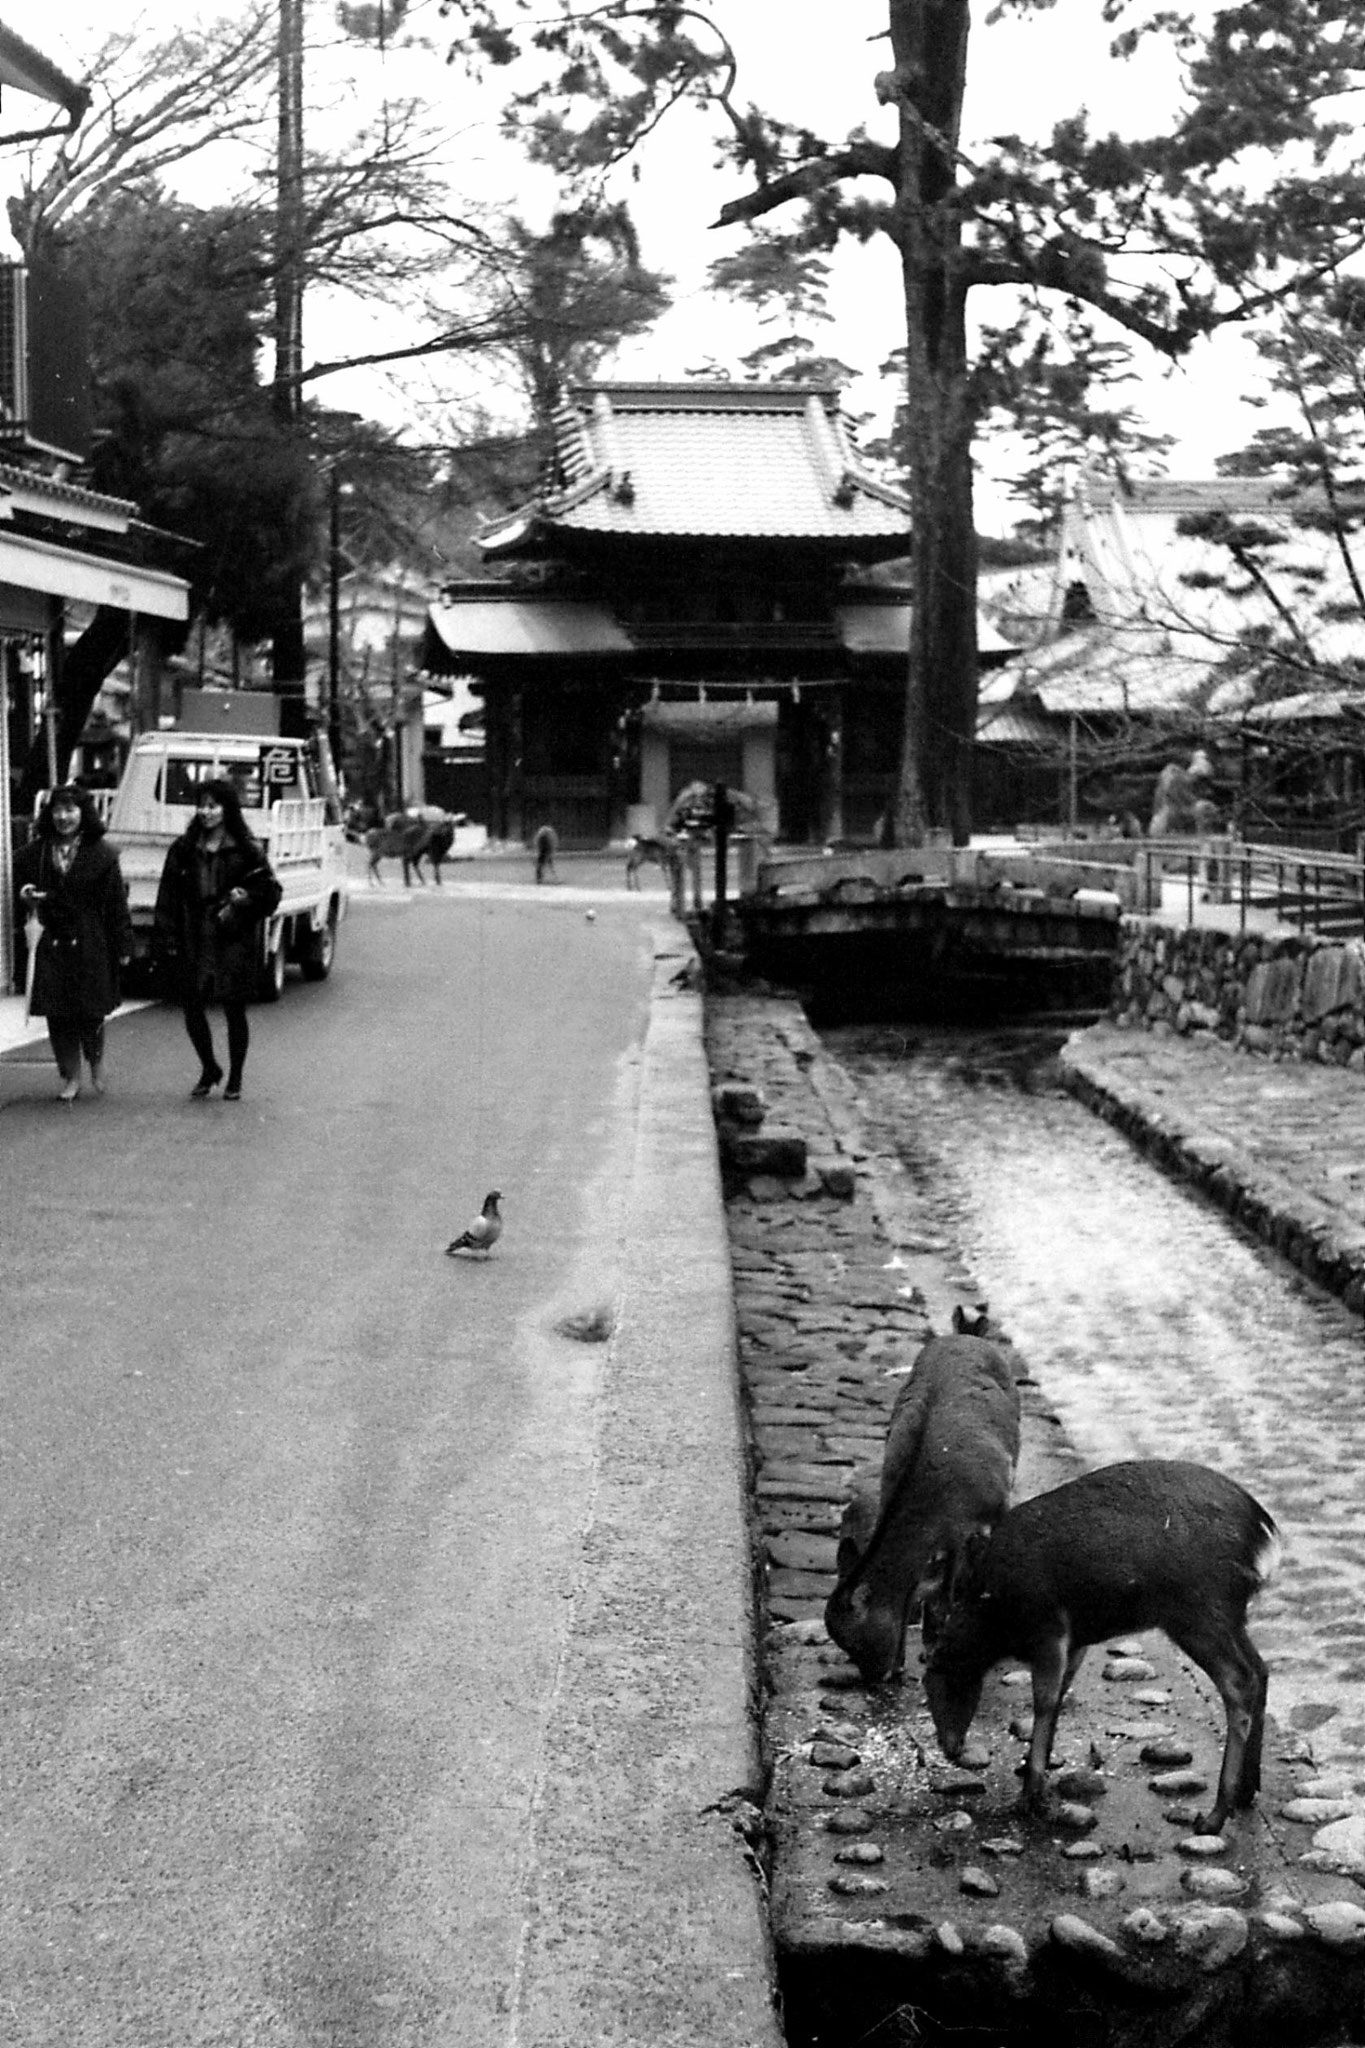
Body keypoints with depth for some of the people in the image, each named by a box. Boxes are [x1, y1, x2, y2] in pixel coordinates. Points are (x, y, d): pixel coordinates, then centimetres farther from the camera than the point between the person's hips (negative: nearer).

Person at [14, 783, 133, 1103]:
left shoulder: (101, 852, -3)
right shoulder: (36, 851, 6)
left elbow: (116, 902, -4)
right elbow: (19, 885, 18)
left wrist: (123, 946, -6)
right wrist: (24, 895, -7)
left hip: (91, 945, -3)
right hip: (51, 944, 3)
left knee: (90, 1013, -1)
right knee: (57, 1014, 3)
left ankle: (96, 1063, 27)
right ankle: (71, 1077, 14)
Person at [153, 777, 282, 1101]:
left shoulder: (246, 850, -1)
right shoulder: (184, 849, 7)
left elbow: (270, 892, 1)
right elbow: (168, 898, 5)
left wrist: (246, 898, -18)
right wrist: (168, 940, -3)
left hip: (234, 943, -2)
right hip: (194, 943, 3)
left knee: (234, 1011, 4)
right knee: (192, 1009, 2)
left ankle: (235, 1080, 19)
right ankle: (209, 1069, 26)